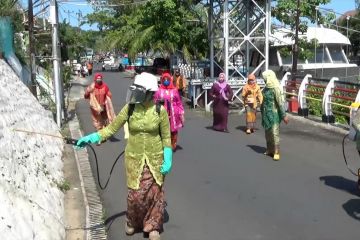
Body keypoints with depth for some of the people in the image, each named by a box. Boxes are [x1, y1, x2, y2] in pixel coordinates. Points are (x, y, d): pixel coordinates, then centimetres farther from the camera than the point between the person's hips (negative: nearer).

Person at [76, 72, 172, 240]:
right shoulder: (129, 108, -8)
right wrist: (92, 137, -16)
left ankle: (153, 226, 23)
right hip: (134, 157, 1)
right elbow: (112, 128, -4)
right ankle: (132, 222, 32)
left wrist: (168, 160, -8)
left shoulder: (160, 111, -11)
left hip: (155, 158, -1)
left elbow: (166, 138, -4)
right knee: (135, 193, 6)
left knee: (154, 192, 4)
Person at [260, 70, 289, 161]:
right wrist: (263, 114, 20)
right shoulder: (266, 88, 8)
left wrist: (284, 115, -19)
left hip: (274, 114, -8)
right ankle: (269, 149, 26)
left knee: (275, 133, -7)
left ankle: (276, 152, -3)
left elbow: (280, 103, -17)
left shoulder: (275, 88, -15)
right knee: (267, 133, 14)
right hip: (266, 114, 8)